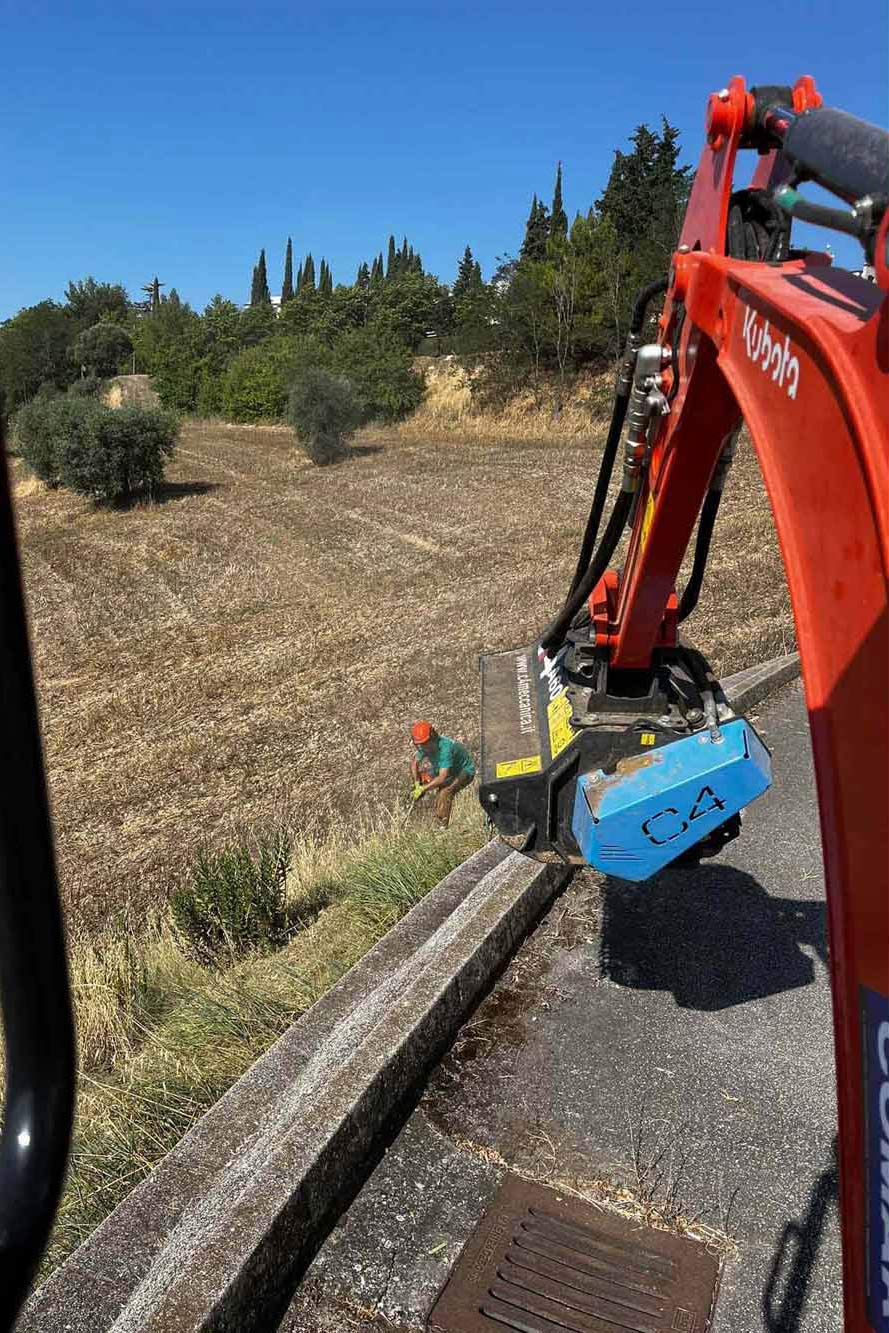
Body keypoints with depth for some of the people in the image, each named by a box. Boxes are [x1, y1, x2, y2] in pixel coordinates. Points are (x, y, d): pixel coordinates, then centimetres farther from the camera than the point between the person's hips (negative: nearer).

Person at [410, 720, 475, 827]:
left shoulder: (445, 747, -38)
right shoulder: (425, 746, -14)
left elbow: (442, 778, -39)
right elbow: (414, 763, 3)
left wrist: (423, 789, -33)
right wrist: (416, 783, -9)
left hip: (465, 771, -8)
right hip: (448, 769, 8)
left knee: (445, 790, -34)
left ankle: (442, 825, -22)